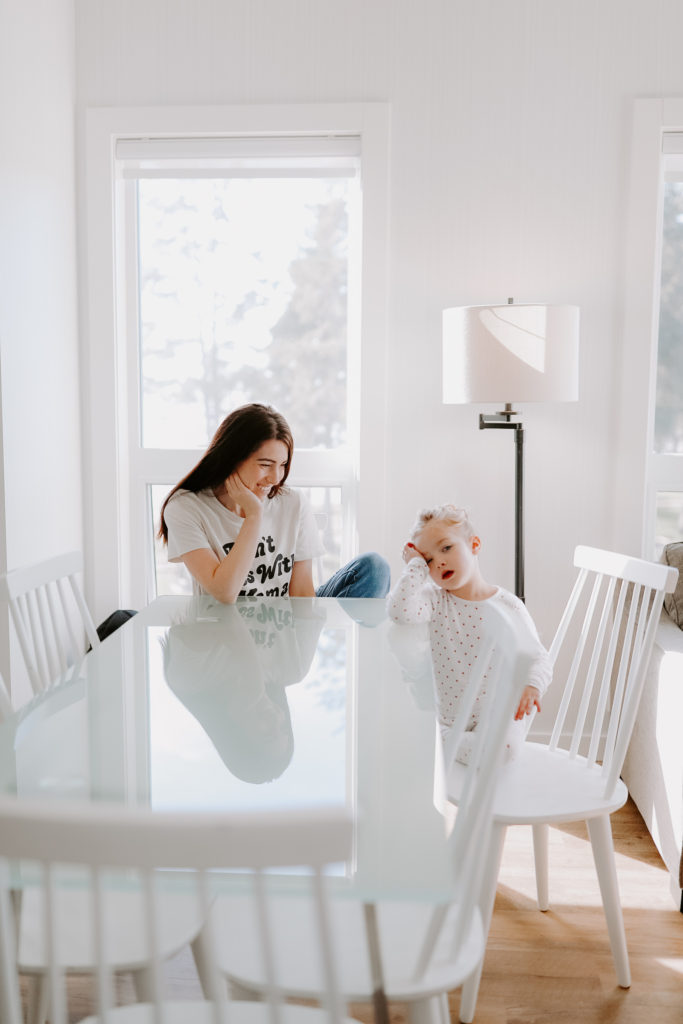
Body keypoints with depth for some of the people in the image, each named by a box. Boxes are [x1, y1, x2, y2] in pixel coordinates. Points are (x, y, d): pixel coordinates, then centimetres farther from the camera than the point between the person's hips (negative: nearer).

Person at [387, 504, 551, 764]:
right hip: (447, 721, 0)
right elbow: (399, 612, -30)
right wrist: (416, 566, -17)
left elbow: (538, 657, -3)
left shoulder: (508, 606, -6)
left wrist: (531, 686, -25)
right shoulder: (435, 601, -7)